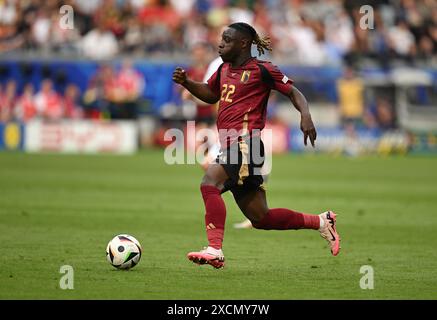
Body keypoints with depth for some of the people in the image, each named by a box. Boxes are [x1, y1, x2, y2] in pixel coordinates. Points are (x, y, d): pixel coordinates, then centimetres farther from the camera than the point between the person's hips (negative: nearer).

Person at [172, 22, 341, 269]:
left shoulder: (261, 70, -3)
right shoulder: (224, 69, 19)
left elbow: (293, 92, 0)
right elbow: (211, 94, 35)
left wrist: (306, 115, -17)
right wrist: (186, 82, 18)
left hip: (246, 144, -8)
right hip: (231, 147, 8)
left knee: (210, 182, -28)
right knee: (261, 218, 9)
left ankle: (215, 251, -32)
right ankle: (322, 222, 22)